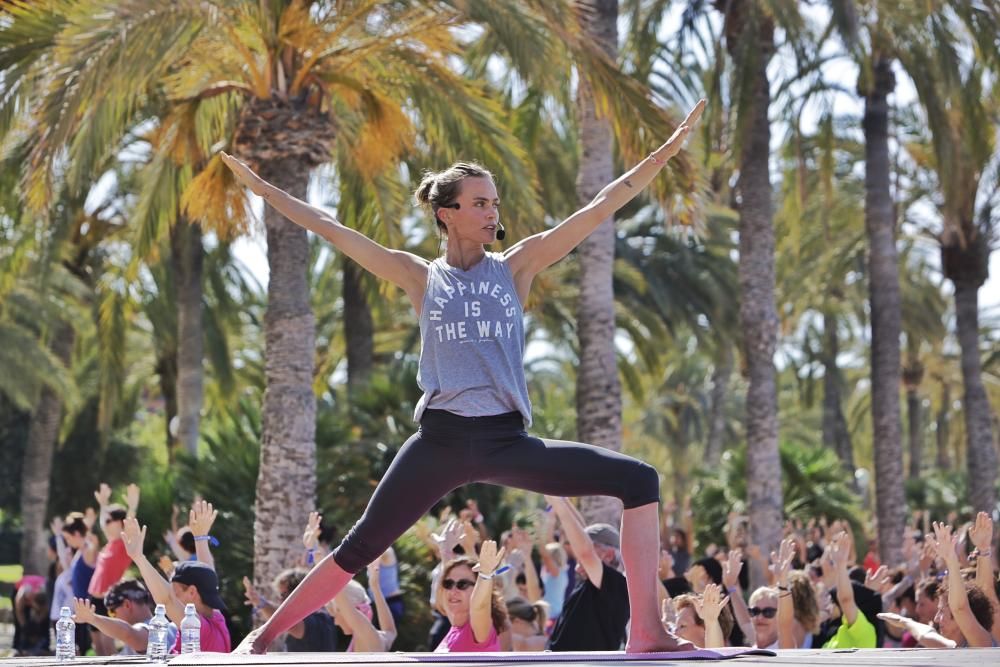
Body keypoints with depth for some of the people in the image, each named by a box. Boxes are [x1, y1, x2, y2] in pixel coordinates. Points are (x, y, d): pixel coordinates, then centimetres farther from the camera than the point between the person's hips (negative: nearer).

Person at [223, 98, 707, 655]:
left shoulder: (517, 266, 8)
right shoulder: (421, 277, 8)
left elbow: (603, 207, 4)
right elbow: (331, 228, 7)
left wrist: (670, 149, 0)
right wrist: (260, 187, 5)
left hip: (508, 442, 1)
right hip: (441, 441, -1)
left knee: (639, 481, -10)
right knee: (359, 549, 1)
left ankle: (648, 633, -9)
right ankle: (264, 637, 16)